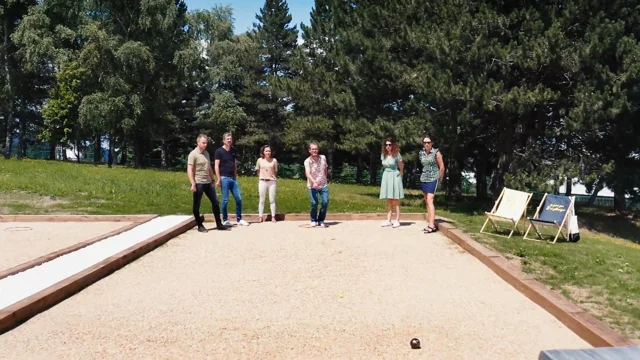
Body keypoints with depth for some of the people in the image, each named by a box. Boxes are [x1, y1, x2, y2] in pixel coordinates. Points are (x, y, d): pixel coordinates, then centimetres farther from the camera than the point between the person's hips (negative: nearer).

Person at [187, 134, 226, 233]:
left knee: (215, 202, 7)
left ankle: (219, 224, 14)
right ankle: (200, 226, 13)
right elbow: (189, 170, -15)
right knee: (197, 205, 3)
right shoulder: (193, 154, -10)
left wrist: (213, 180, 17)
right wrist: (193, 184, -21)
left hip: (208, 183, 7)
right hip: (198, 183, -7)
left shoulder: (206, 153, 13)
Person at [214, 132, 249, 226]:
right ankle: (224, 220, 11)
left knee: (239, 199, 3)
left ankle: (239, 219, 13)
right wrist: (219, 179, -14)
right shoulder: (219, 151, -4)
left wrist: (235, 176, 14)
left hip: (233, 178, 6)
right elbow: (216, 166, -8)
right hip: (224, 178, -5)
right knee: (225, 200, -2)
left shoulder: (233, 150, 12)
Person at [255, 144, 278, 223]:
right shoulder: (260, 160, 2)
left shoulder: (274, 160, -1)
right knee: (261, 200, 5)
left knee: (272, 200, 2)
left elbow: (276, 171, 7)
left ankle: (273, 217, 6)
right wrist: (261, 178, 11)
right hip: (262, 182, 1)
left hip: (271, 182, -1)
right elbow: (258, 171, 12)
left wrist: (271, 177, 6)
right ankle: (260, 217, 10)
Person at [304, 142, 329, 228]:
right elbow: (308, 173, -27)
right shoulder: (307, 161, -13)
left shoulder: (323, 158, 1)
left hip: (323, 185, 3)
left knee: (325, 202, -6)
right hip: (313, 186, -3)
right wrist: (314, 182, -42)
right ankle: (313, 220, 13)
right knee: (314, 203, -11)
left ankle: (321, 220, 13)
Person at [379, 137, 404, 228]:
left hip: (395, 177, -5)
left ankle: (397, 220, 4)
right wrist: (386, 175, 9)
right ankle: (388, 220, 10)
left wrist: (399, 177, 3)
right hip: (386, 177, 5)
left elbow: (401, 168, 0)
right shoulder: (383, 155, 6)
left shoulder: (396, 155, -8)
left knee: (396, 200, -1)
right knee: (389, 200, 8)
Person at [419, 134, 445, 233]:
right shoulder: (421, 153, 6)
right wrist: (425, 174, 14)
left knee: (430, 200, -16)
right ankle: (430, 224, 15)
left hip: (432, 179, -6)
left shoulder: (436, 153, -8)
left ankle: (432, 225, -18)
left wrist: (439, 179, 4)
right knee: (426, 202, 9)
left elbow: (442, 167, -3)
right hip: (423, 179, 6)